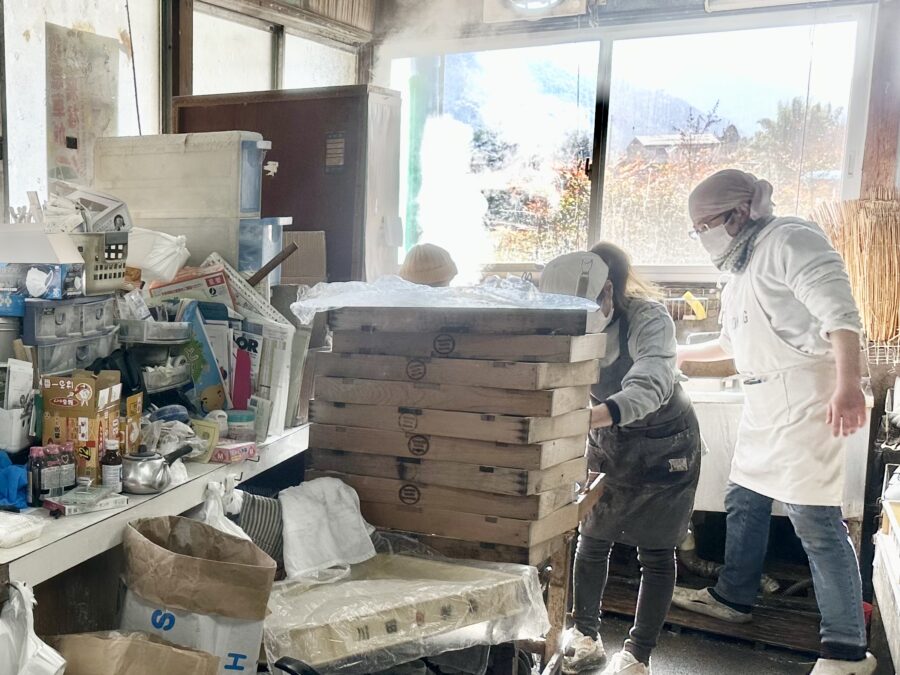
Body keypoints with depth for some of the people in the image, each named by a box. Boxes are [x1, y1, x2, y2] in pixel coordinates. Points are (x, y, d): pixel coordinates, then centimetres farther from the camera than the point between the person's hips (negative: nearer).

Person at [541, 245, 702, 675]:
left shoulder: (648, 318, -30)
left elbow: (650, 387, -47)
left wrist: (591, 416, -65)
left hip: (664, 444, -4)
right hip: (607, 442, 4)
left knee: (655, 552, 1)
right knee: (592, 540, 8)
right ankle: (586, 637, 25)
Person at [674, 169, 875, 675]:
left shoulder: (790, 241, -9)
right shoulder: (743, 267, 20)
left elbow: (840, 313, -21)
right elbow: (733, 343, 35)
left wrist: (848, 385, -32)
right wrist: (678, 354, 40)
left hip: (803, 393, -10)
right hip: (764, 401, 10)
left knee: (816, 519, -11)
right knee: (744, 500, 17)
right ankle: (734, 597, 34)